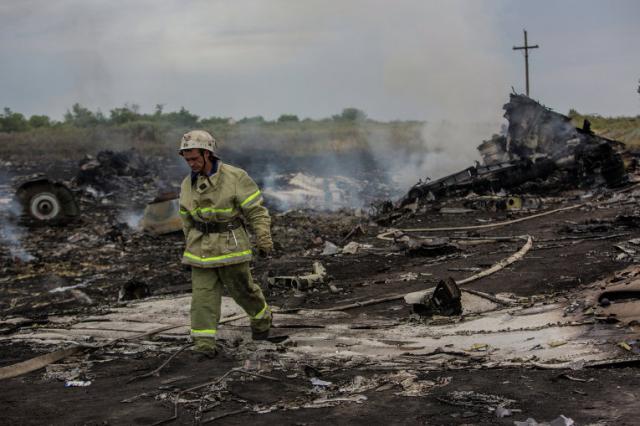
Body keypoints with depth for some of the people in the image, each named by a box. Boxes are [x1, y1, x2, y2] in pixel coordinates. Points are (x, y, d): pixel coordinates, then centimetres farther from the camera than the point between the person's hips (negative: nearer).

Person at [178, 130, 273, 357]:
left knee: (242, 289, 9)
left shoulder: (235, 177, -12)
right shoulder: (188, 184, 5)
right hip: (201, 248, 4)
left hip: (230, 245, -4)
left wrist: (264, 238, -14)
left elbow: (256, 209, -10)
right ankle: (204, 344, -4)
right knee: (203, 294, -4)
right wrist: (190, 245, 20)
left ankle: (262, 318, 37)